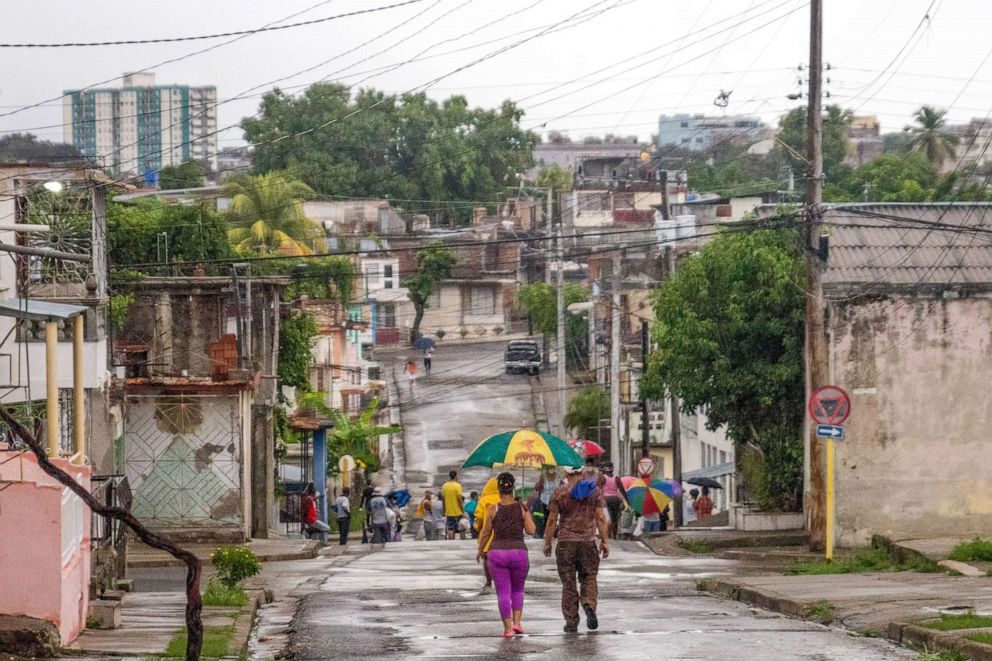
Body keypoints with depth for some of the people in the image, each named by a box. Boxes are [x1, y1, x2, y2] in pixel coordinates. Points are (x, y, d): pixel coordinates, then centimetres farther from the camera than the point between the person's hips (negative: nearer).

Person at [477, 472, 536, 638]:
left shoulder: (493, 509, -5)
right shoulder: (522, 508, -4)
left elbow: (485, 533, 0)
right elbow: (531, 530, -4)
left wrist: (480, 551, 16)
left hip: (497, 554, -1)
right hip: (519, 553, 1)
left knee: (503, 592, 4)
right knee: (518, 590, 19)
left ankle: (507, 628, -2)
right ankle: (517, 622, 6)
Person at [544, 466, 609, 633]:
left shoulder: (559, 492, 0)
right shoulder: (594, 491, 2)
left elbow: (552, 520, -2)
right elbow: (600, 518, -2)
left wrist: (547, 543, 5)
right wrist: (605, 541, 2)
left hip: (566, 542, -1)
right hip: (588, 541, 1)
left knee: (568, 582, 5)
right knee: (589, 577, 11)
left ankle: (571, 621, 4)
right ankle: (589, 605, -16)